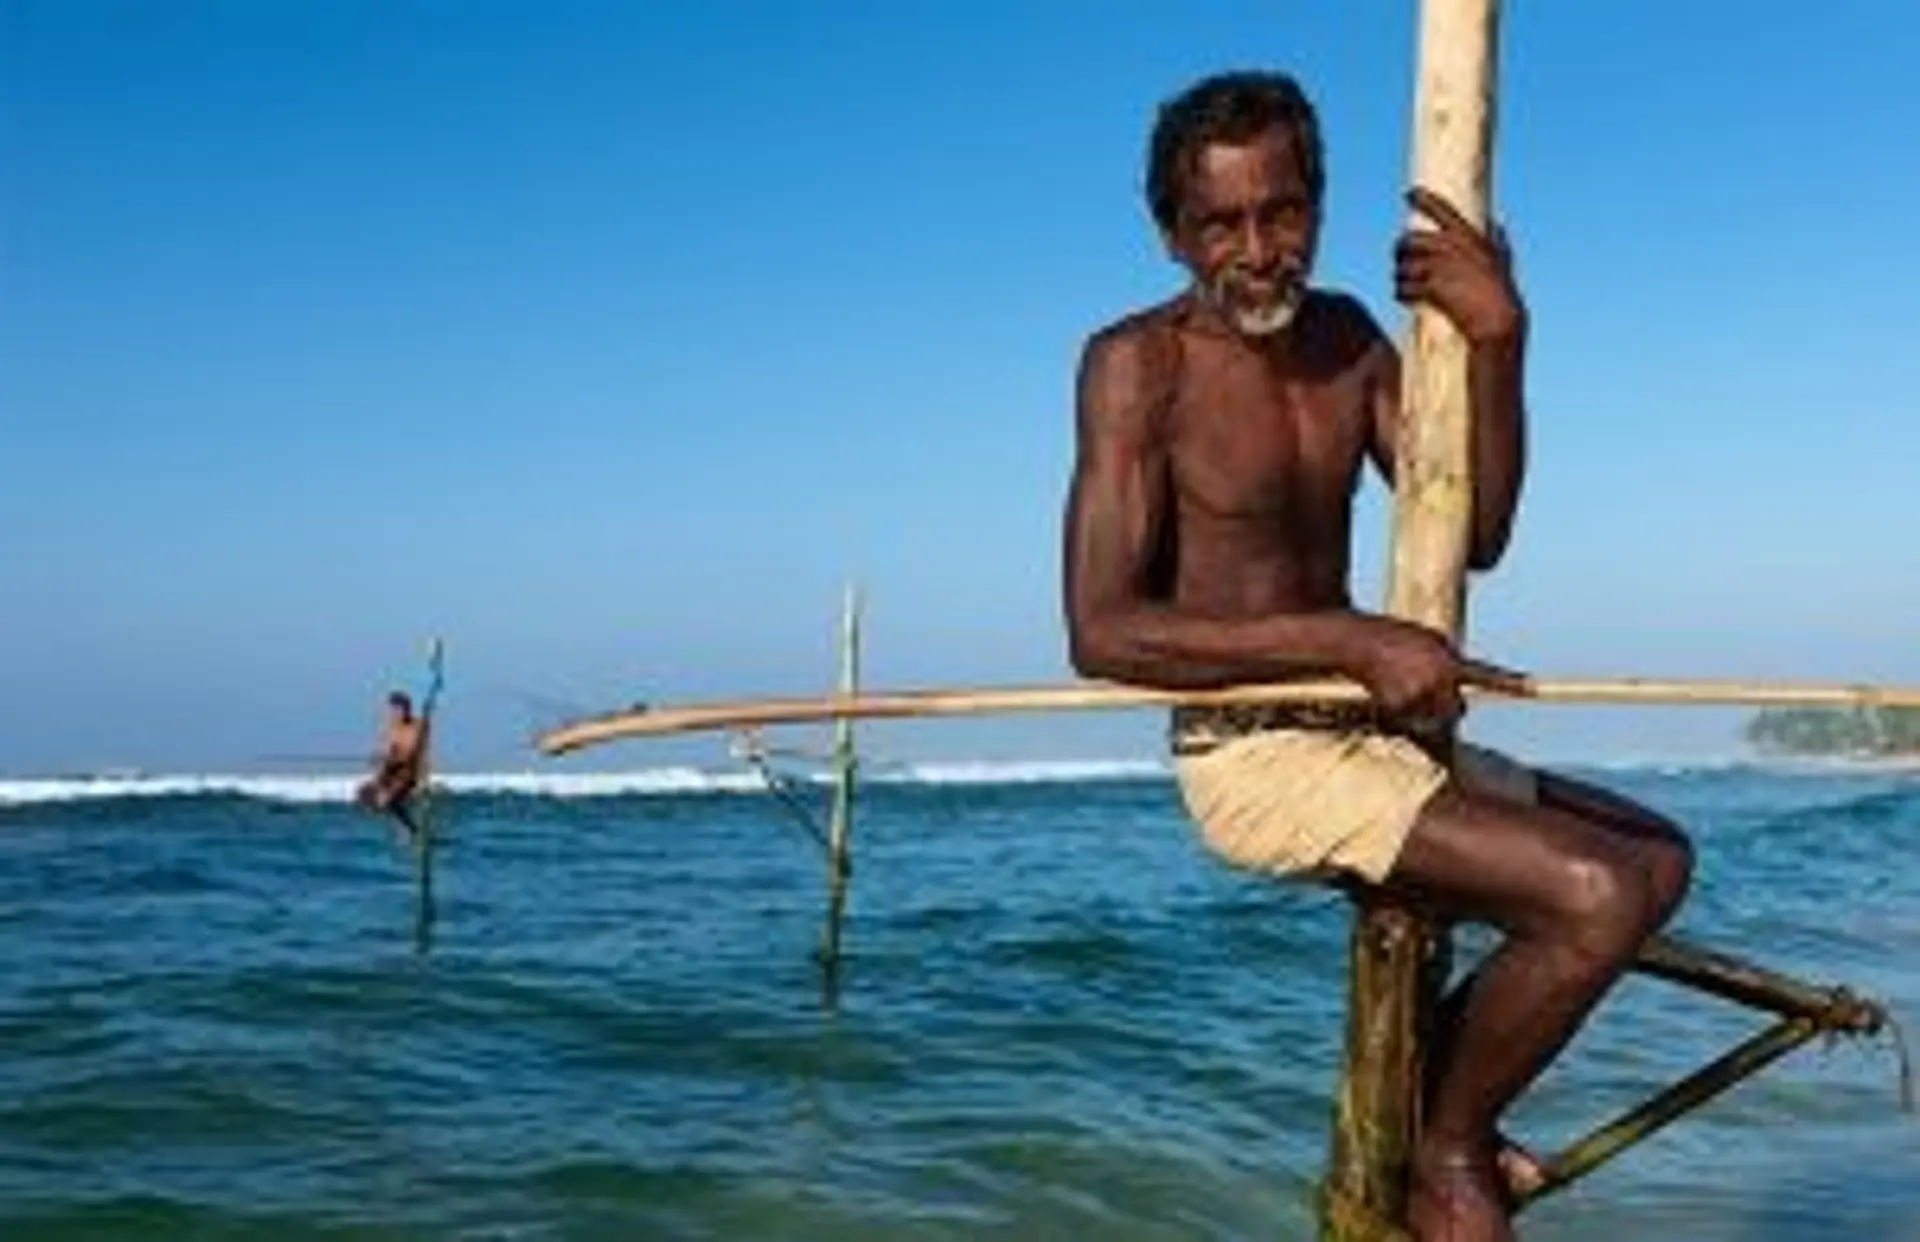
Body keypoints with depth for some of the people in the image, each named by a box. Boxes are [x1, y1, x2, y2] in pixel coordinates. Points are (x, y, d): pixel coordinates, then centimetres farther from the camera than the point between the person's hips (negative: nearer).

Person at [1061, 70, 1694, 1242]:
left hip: (1363, 737, 8)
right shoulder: (1138, 365, -14)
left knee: (1655, 859, 15)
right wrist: (1349, 640, -26)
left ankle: (1423, 1094, 17)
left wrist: (1497, 343, -13)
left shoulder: (1346, 334, 8)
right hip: (1252, 760, -8)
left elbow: (1475, 537, 2)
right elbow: (1102, 632, -22)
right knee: (1594, 897, -22)